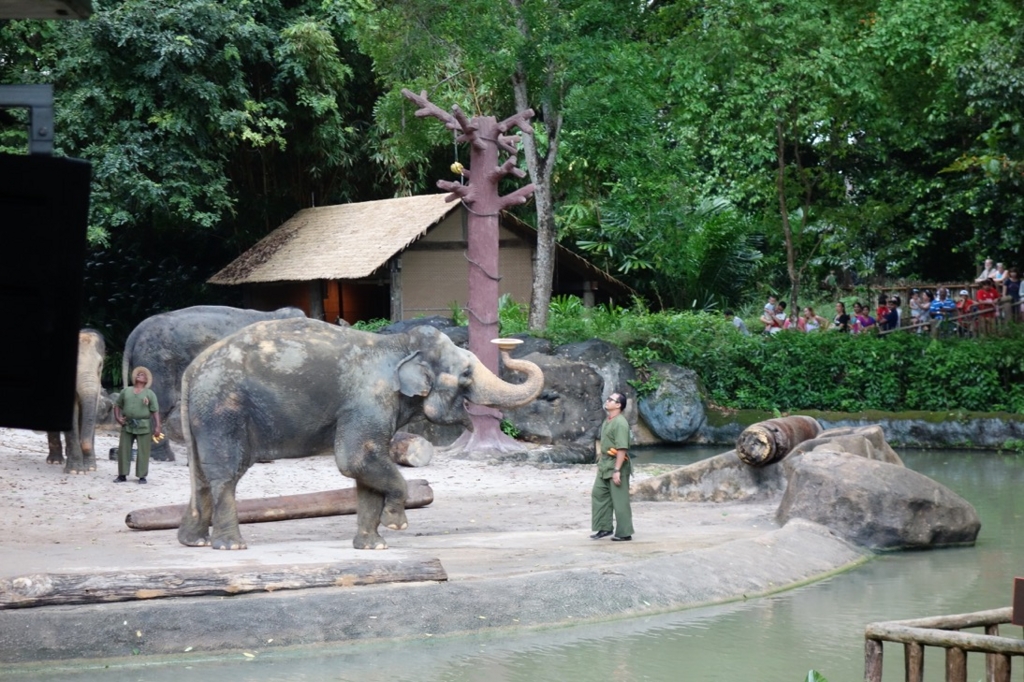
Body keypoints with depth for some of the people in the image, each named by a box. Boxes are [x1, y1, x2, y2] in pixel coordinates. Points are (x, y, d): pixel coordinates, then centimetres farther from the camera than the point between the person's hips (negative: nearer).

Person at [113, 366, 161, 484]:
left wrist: (157, 426, -12)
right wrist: (117, 417, 1)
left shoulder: (149, 394, 2)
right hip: (127, 425, 3)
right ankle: (122, 475, 11)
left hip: (143, 427, -3)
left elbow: (155, 411, -4)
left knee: (143, 451, -1)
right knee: (123, 450, 3)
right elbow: (117, 404, 17)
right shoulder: (126, 391, 11)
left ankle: (142, 476, 8)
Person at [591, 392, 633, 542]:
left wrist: (617, 470, -26)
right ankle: (604, 528, 19)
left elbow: (622, 448, -23)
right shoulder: (607, 421, 12)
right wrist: (600, 463, 21)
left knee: (619, 500, -3)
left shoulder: (620, 423, -18)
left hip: (616, 465, -10)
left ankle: (624, 533, 5)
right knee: (599, 494, 11)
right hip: (605, 466, 10)